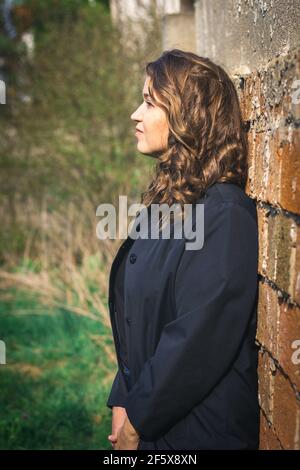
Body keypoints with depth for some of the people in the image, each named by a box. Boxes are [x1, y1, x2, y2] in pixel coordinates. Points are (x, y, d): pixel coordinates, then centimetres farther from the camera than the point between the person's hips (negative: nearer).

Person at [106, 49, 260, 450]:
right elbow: (136, 320, 7)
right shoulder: (168, 200, 5)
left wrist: (138, 419, -13)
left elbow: (199, 344, -23)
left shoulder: (225, 214, -22)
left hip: (197, 428, -7)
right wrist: (123, 402, 1)